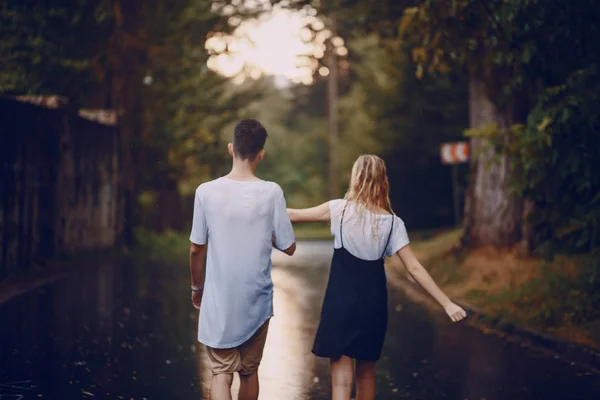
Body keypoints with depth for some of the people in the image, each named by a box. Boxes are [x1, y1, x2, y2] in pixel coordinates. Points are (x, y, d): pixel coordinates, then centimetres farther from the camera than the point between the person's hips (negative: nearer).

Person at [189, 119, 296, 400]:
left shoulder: (206, 192, -9)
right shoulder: (271, 192, -11)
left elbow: (196, 250, -3)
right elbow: (289, 248, -5)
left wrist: (197, 287, 14)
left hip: (218, 300, -1)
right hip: (256, 299, 1)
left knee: (221, 372, 3)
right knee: (249, 371, 18)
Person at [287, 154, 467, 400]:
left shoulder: (341, 209, -7)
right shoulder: (392, 223, -3)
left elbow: (293, 215, 0)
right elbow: (415, 269, -6)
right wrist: (447, 304, -3)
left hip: (341, 304, -3)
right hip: (373, 306, 3)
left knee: (341, 378, -2)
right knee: (366, 372, 21)